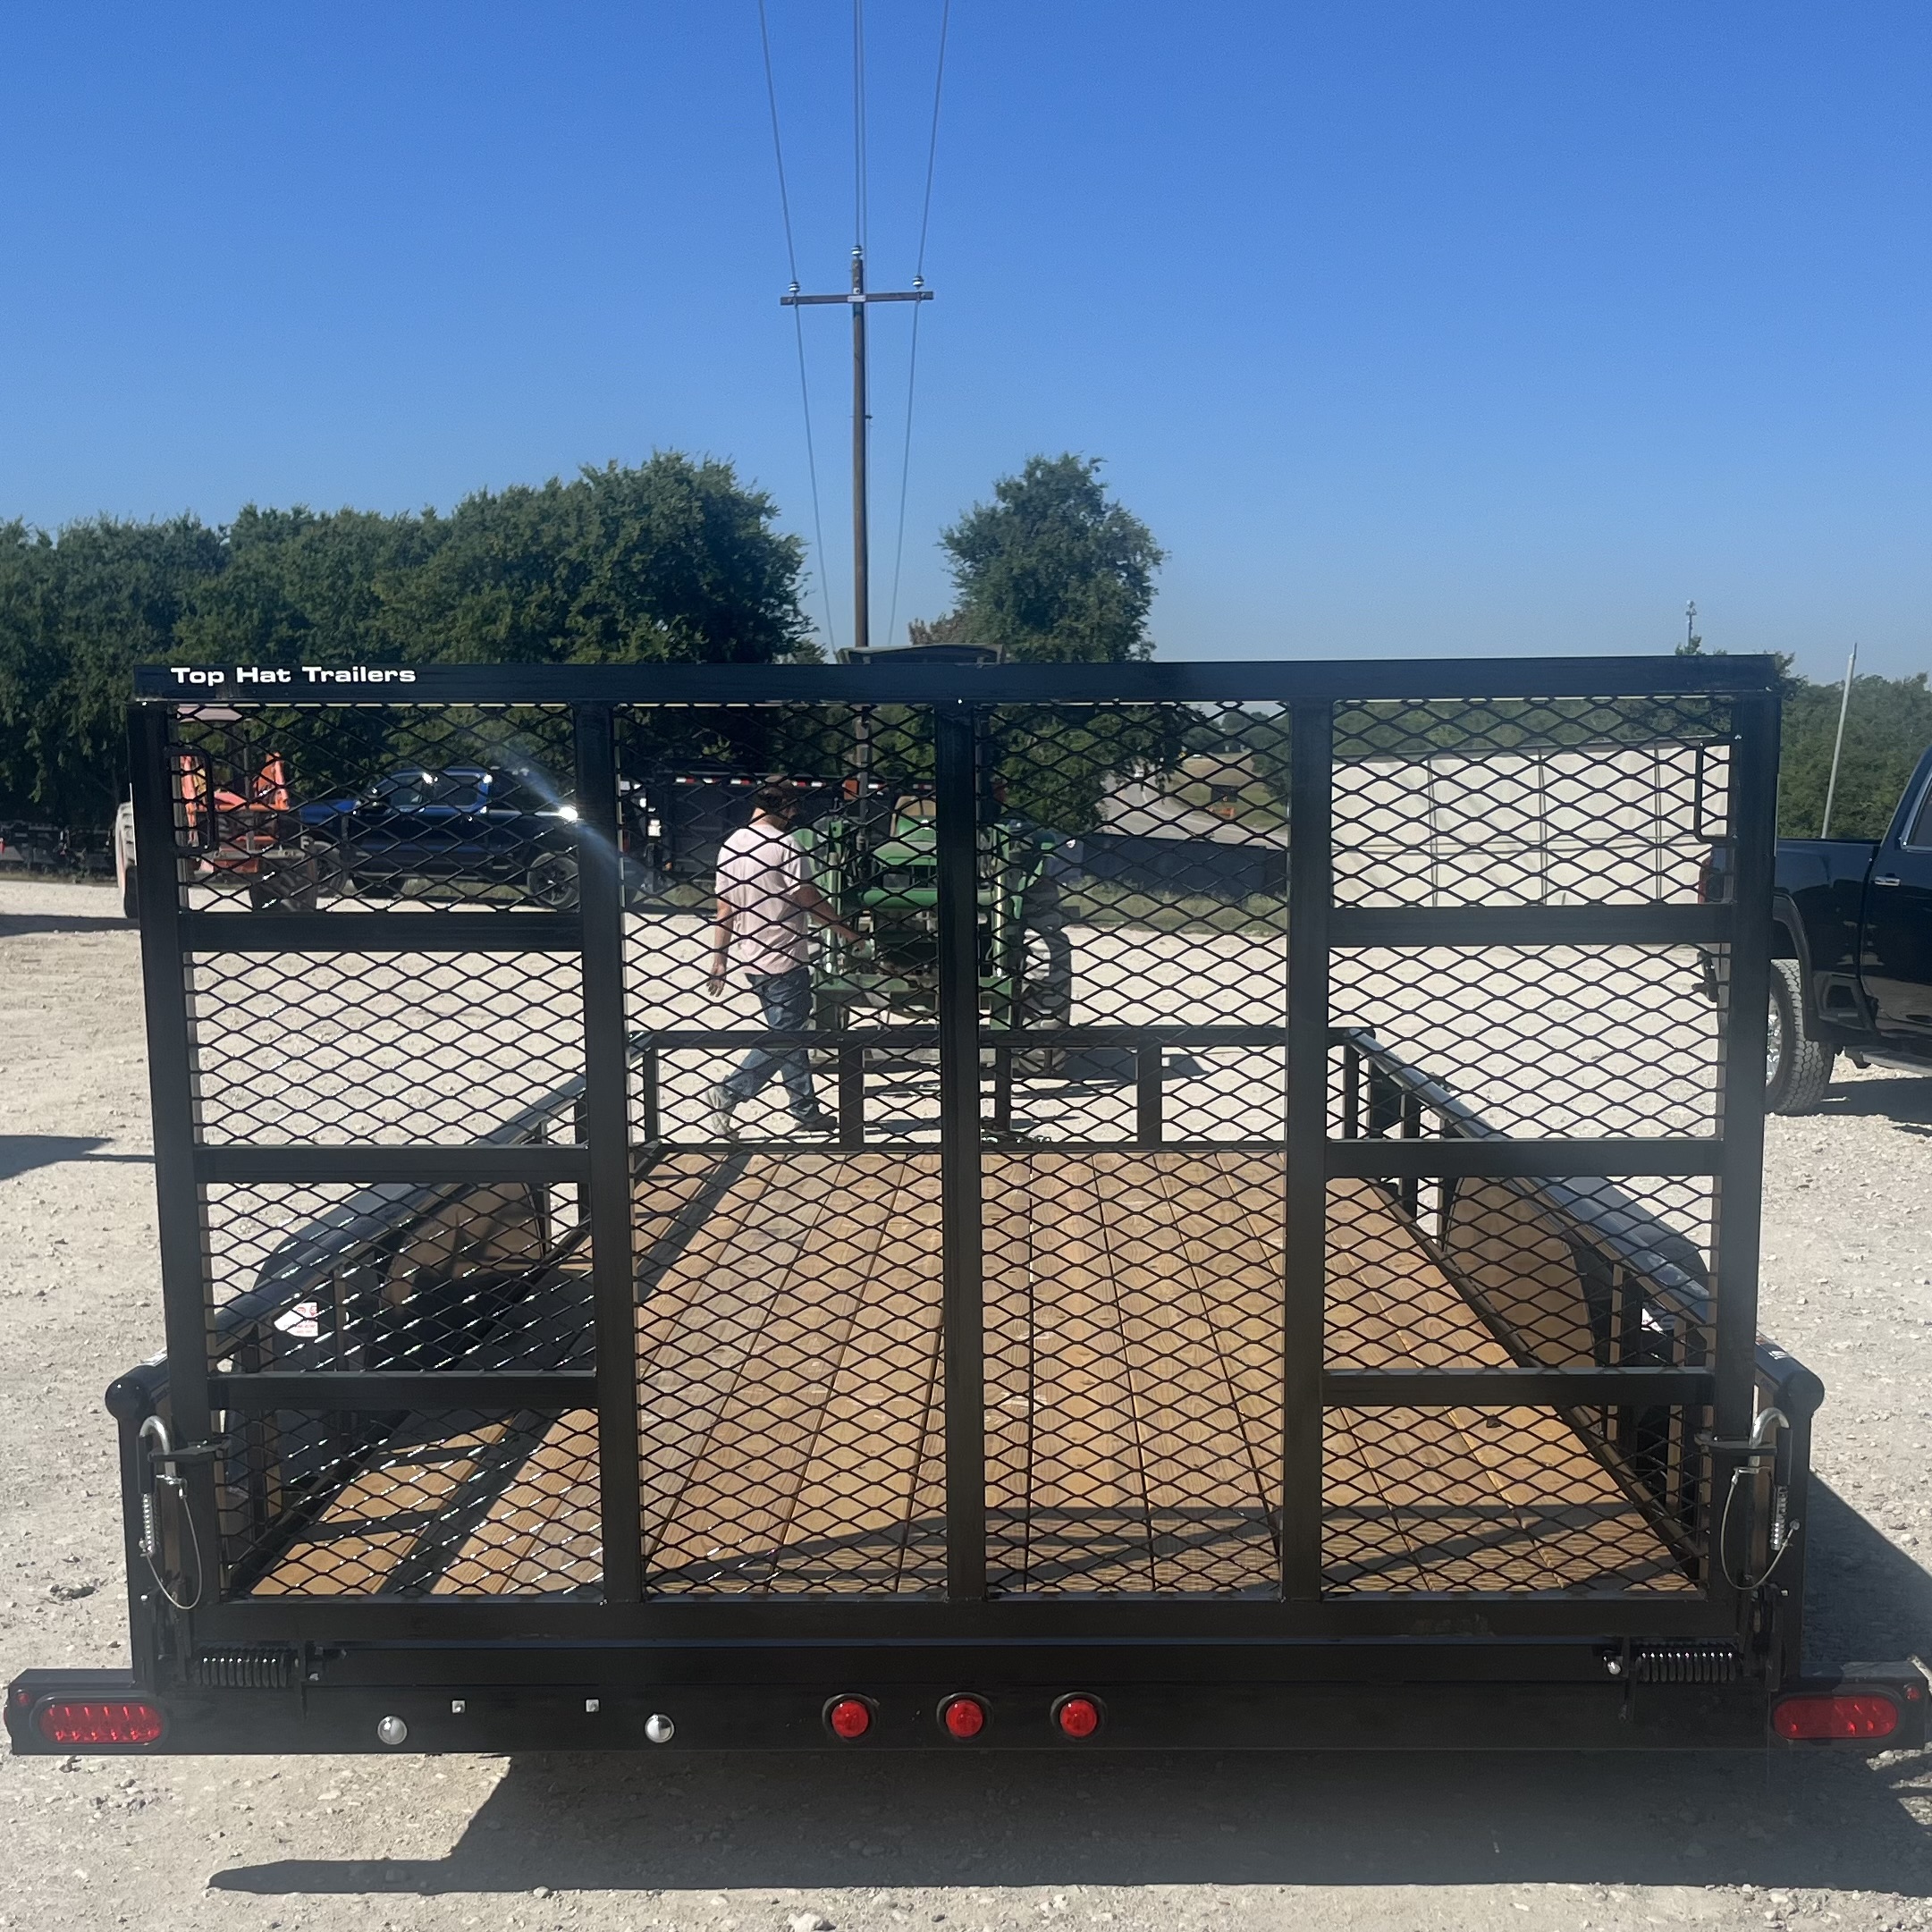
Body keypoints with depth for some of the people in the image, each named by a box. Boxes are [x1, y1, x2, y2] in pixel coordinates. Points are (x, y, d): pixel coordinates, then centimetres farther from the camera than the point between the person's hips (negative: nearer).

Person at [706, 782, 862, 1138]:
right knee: (786, 1037, -2)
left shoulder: (730, 845, 8)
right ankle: (729, 1093, -12)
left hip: (748, 959, 9)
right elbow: (808, 898, -13)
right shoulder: (784, 845, -14)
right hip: (783, 959, -9)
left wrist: (719, 959, 13)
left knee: (788, 1033, 15)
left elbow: (724, 908, 10)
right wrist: (844, 930, 0)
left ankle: (808, 1112, 20)